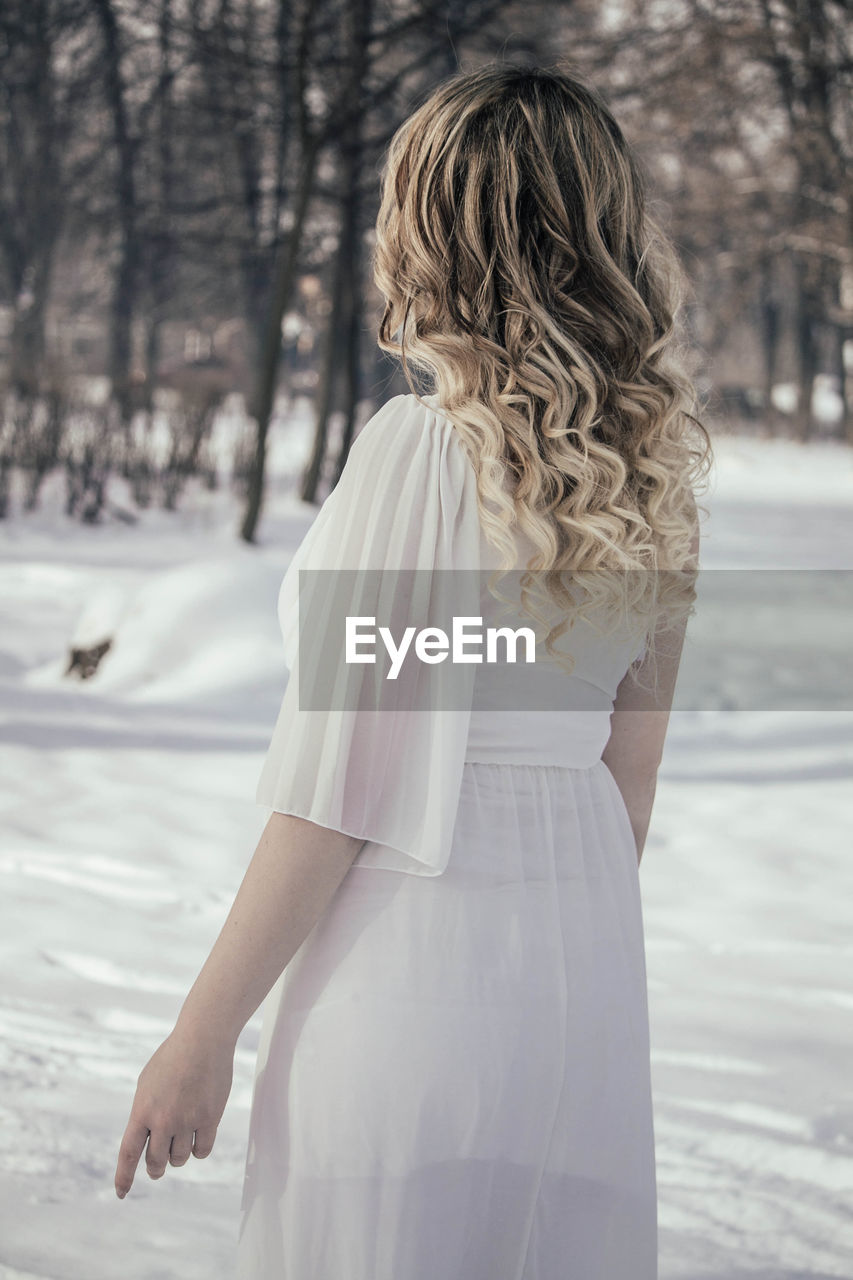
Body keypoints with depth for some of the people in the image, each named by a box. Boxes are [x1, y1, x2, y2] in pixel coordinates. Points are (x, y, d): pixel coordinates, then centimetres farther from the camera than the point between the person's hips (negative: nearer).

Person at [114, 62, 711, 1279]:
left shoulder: (423, 447, -15)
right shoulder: (652, 470, 4)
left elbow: (337, 789, -16)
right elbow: (631, 775, 11)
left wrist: (200, 1037, -9)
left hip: (413, 964, -6)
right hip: (587, 979, 7)